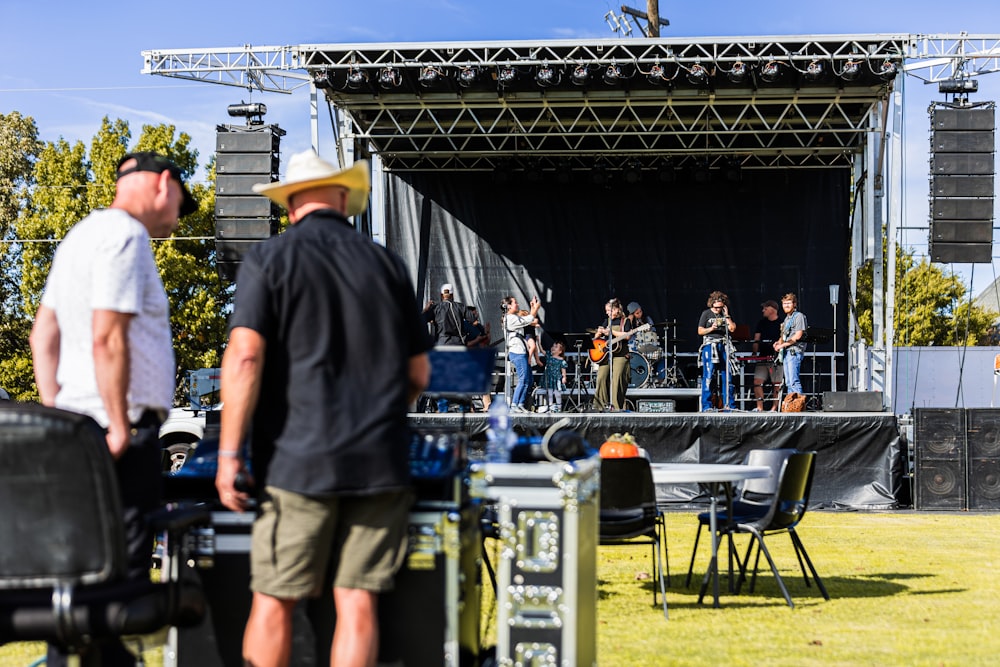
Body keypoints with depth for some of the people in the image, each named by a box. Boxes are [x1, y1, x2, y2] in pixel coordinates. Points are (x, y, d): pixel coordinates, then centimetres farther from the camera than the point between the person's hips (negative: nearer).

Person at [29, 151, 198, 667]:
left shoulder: (83, 234, 20)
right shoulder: (125, 236, -11)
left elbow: (43, 333, 21)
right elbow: (107, 339, -19)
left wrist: (54, 413, 17)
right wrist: (121, 428, -16)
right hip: (120, 430, -10)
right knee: (121, 570, -8)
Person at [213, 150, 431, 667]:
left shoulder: (270, 259, 0)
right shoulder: (387, 265, 11)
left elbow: (244, 358, -12)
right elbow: (418, 374, 14)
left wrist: (229, 454, -8)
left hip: (297, 462, -3)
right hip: (379, 461, 3)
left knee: (274, 600, 2)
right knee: (357, 601, 3)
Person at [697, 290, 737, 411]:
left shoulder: (726, 314, 14)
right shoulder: (706, 314, 5)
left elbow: (732, 329, 3)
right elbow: (700, 331, 2)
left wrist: (726, 315, -3)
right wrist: (711, 329, -14)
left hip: (724, 346, 3)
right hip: (710, 346, -3)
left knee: (728, 375, 0)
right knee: (708, 376, -6)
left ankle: (729, 405, 5)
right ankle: (707, 406, -4)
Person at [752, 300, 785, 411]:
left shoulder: (781, 323, 1)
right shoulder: (761, 323, 17)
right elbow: (756, 340, 14)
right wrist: (755, 353, 3)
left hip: (776, 358, -5)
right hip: (762, 357, 5)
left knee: (776, 384, -3)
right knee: (757, 381, -6)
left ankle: (774, 407, 1)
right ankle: (759, 407, -5)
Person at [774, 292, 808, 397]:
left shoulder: (799, 316, -5)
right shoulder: (787, 318, 22)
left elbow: (798, 336, -14)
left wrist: (783, 344, -12)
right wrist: (779, 342, 7)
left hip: (794, 351, -9)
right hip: (786, 352, 9)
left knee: (794, 381, -16)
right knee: (788, 383, 7)